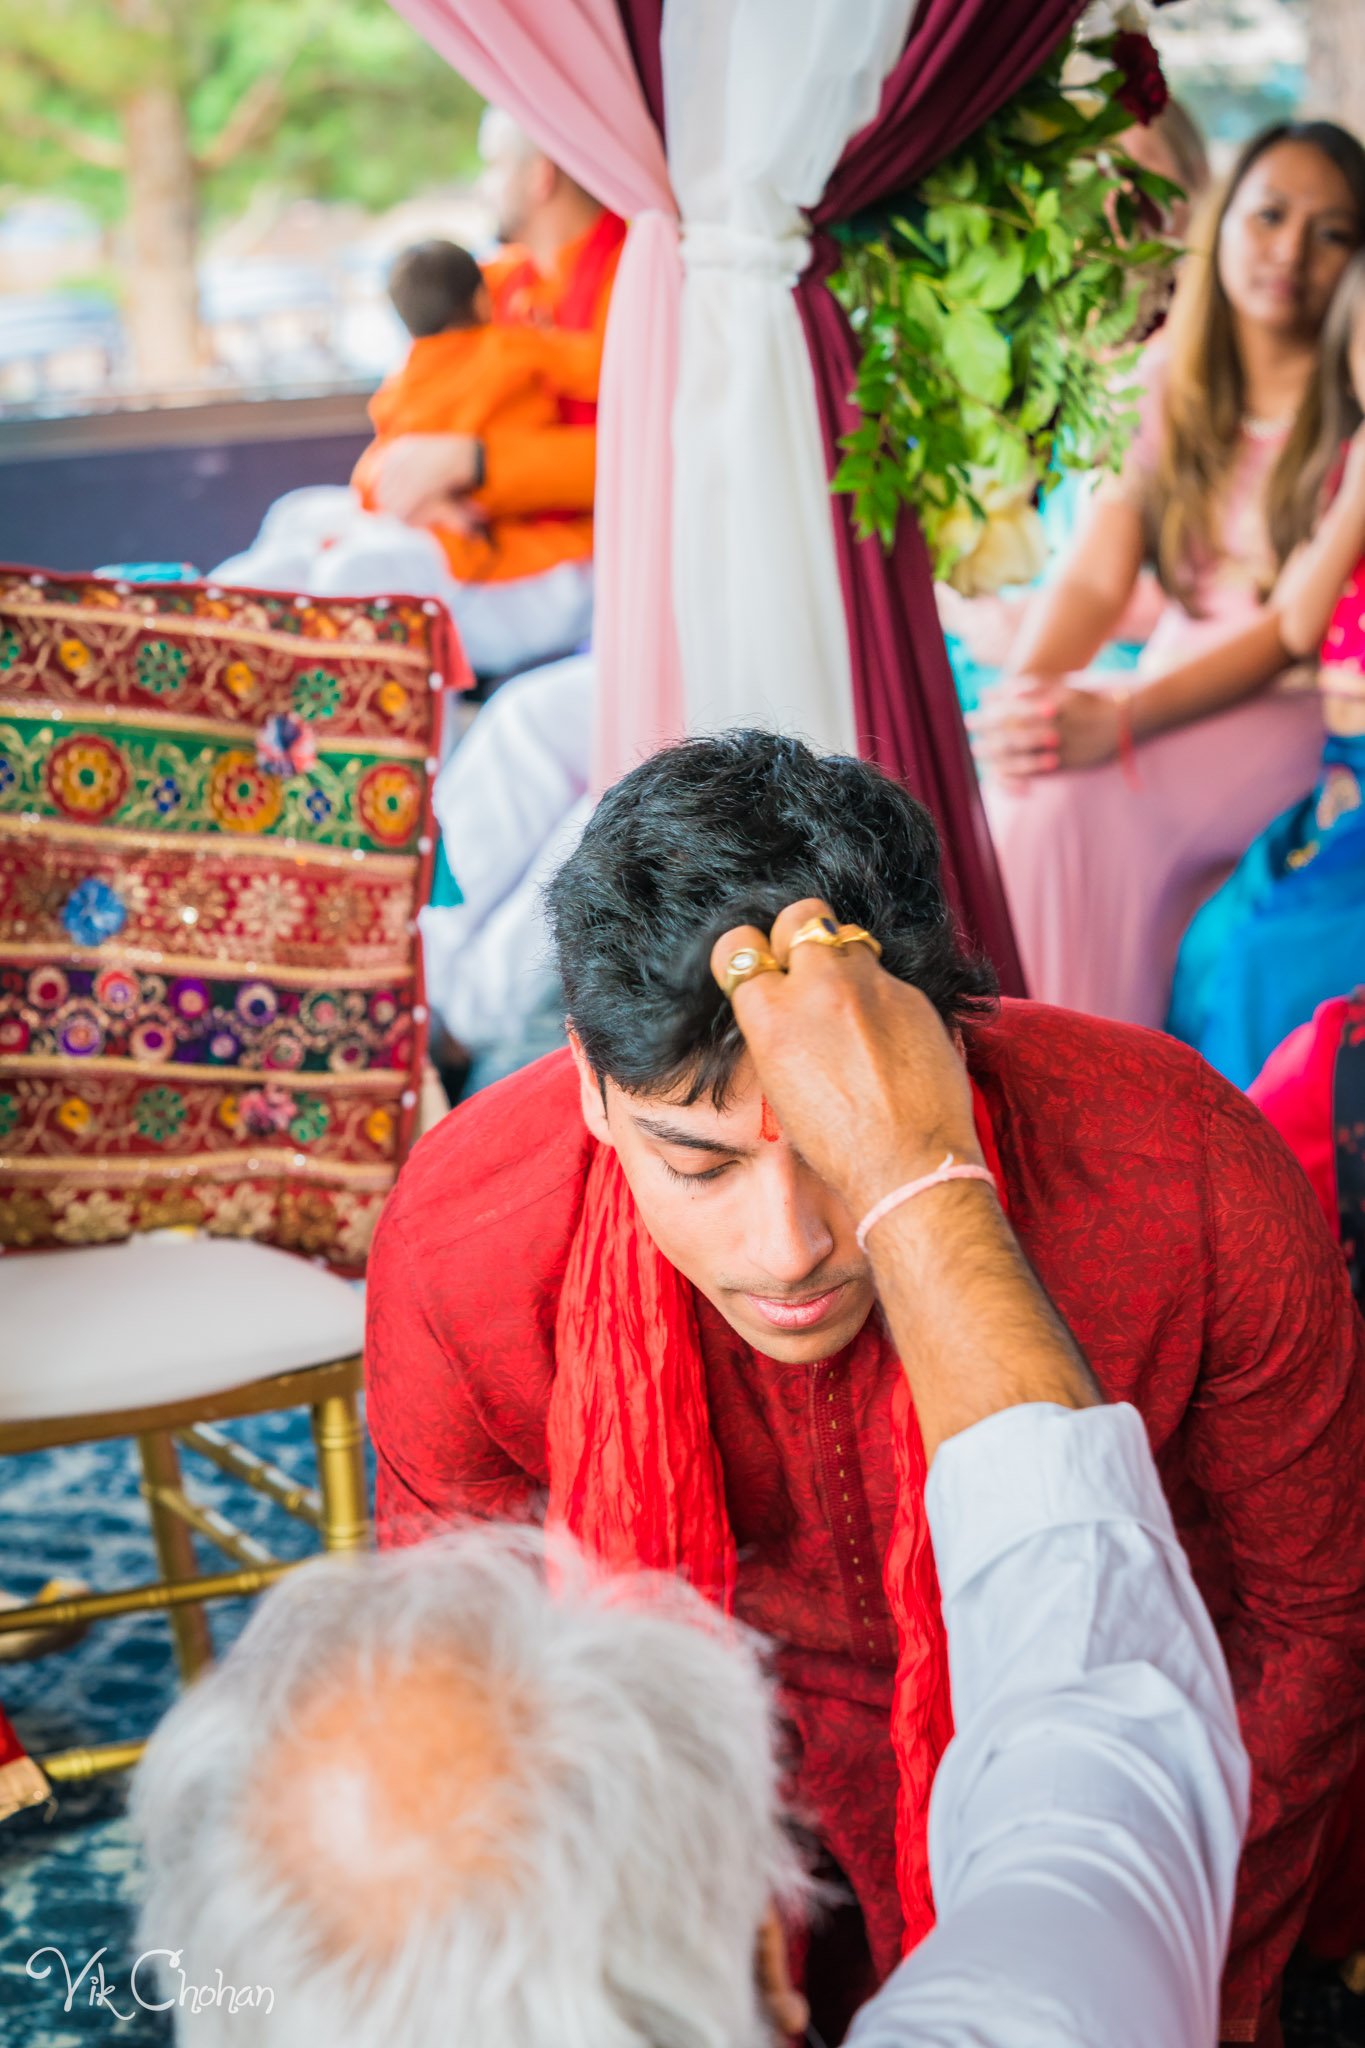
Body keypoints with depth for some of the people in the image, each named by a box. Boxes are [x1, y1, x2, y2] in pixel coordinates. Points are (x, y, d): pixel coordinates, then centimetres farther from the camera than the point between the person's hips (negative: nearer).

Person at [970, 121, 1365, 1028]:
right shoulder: (1168, 384, 11)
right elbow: (1096, 578, 2)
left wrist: (1119, 720, -29)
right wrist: (1023, 695, -20)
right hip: (1180, 693, 5)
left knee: (1079, 805, -30)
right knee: (1011, 786, -24)